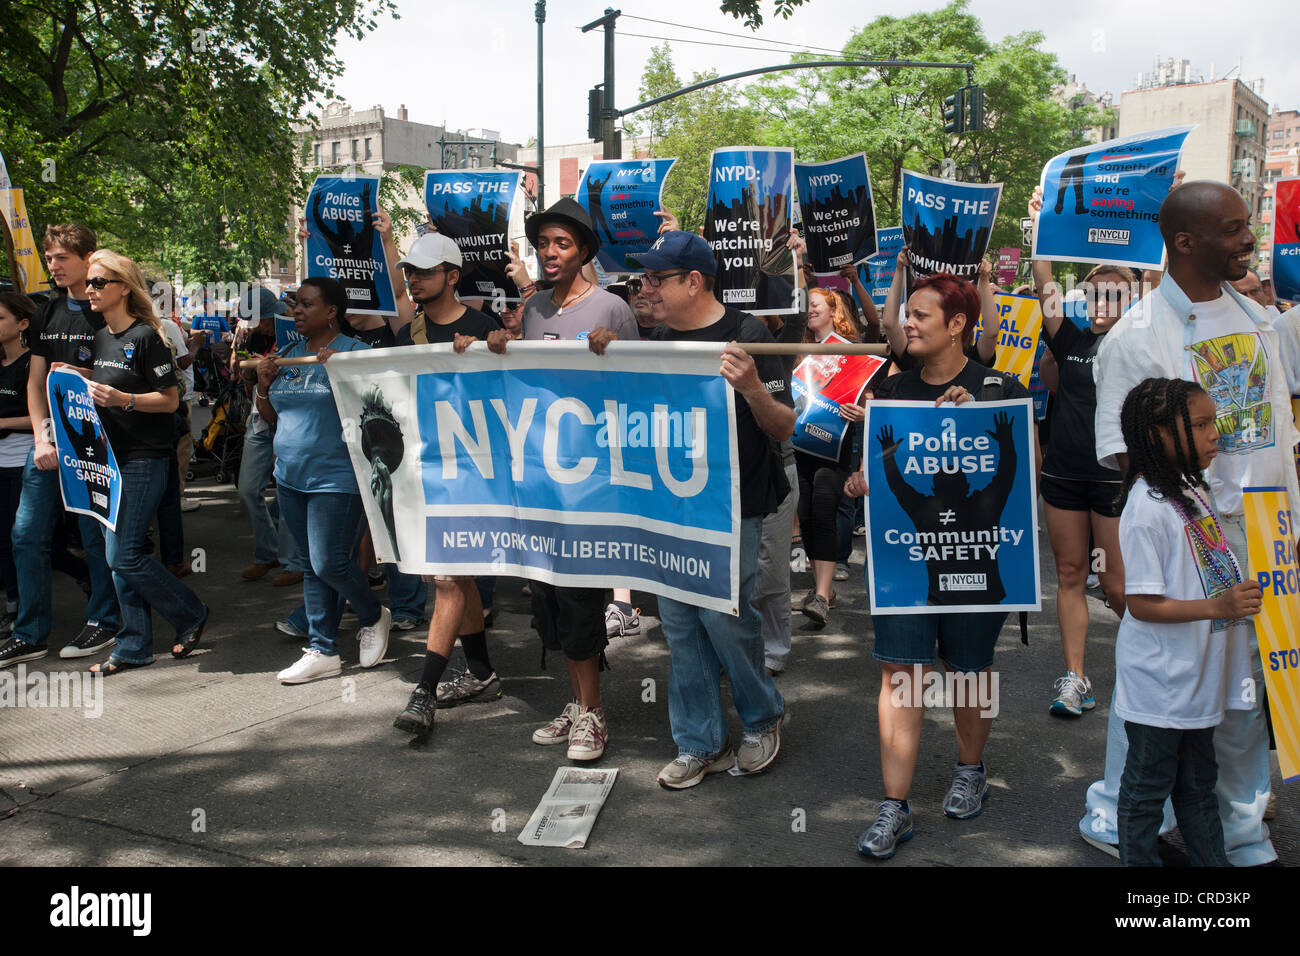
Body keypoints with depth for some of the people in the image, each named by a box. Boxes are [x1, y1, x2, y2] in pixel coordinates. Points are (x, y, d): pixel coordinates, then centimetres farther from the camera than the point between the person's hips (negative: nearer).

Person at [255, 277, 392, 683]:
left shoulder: (354, 352, -8)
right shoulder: (289, 356, 13)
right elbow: (272, 418, 18)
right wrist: (263, 385, 1)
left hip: (336, 478, -7)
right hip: (291, 477, 7)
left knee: (330, 562, -9)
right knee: (311, 567, 11)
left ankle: (374, 617, 19)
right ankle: (323, 652, 18)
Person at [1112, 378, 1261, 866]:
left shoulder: (1194, 488, 6)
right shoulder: (1147, 509, -23)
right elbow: (1142, 604, -24)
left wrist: (1240, 593, 9)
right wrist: (1217, 606, -30)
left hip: (1198, 675, 9)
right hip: (1158, 683, -9)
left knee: (1198, 780, 22)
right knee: (1148, 784, 8)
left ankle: (1211, 858, 36)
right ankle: (1139, 860, 22)